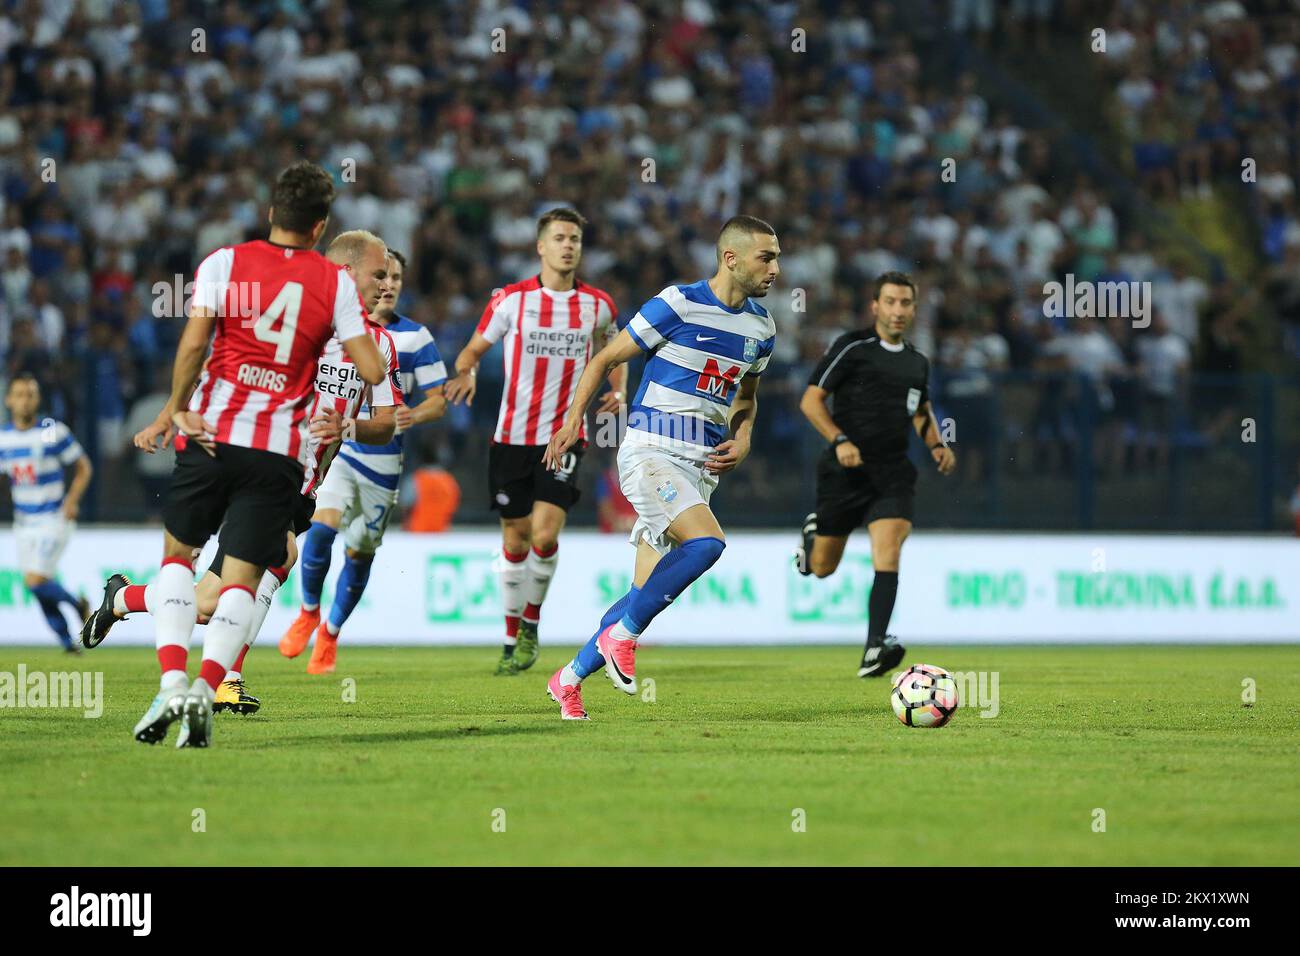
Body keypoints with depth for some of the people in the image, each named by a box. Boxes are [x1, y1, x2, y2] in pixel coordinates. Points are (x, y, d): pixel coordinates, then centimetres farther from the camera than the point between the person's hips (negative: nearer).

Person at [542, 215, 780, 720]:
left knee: (647, 592, 3)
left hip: (701, 467, 7)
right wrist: (573, 420, -11)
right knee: (706, 542, -29)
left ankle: (569, 679, 18)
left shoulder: (761, 327, 10)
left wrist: (742, 441, 8)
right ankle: (623, 634, -12)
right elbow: (605, 359, -3)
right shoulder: (677, 304, -10)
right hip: (652, 452, -7)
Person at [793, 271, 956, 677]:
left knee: (888, 553, -18)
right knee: (823, 568, 7)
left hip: (892, 475, 3)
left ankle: (874, 652, -25)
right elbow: (811, 400, -6)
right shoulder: (851, 347, -5)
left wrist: (937, 444, 9)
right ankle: (813, 533, 45)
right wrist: (839, 440, -20)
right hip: (845, 472, -3)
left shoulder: (917, 362, 13)